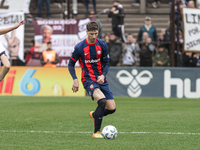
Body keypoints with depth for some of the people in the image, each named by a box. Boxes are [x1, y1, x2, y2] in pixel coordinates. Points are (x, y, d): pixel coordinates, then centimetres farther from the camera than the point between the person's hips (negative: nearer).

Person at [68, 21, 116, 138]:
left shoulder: (102, 45, 2)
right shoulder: (79, 48, -7)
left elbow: (106, 63, 9)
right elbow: (71, 64, 4)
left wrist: (103, 75, -10)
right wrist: (75, 79, -9)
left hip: (101, 79, 5)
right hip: (88, 80, -5)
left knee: (112, 108, -5)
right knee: (102, 100, -31)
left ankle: (94, 115, 31)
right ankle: (97, 132, -18)